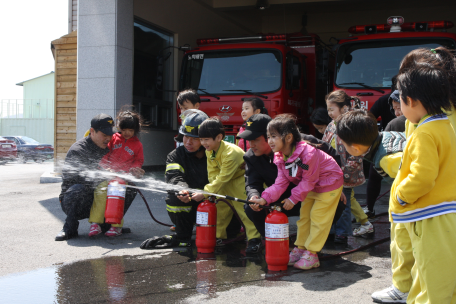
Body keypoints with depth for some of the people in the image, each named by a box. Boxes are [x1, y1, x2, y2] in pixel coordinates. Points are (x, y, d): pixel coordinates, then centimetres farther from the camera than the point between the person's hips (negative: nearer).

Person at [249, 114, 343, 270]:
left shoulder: (307, 153, -35)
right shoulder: (280, 158, -10)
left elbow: (308, 180, -27)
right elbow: (280, 183, -12)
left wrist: (293, 199, -22)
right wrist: (264, 198, -25)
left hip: (329, 183, -8)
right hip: (311, 187, 8)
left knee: (317, 217, -7)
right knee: (304, 216, 11)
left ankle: (311, 254, 1)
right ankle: (300, 248, 22)